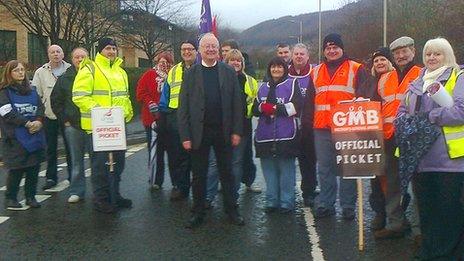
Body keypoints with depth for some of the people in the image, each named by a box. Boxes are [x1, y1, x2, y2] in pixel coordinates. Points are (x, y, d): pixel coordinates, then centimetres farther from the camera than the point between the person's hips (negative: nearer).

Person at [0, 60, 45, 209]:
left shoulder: (31, 91, 18)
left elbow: (40, 107, 10)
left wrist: (38, 121, -10)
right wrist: (27, 123, -16)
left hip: (35, 134, 5)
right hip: (15, 137, -5)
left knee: (34, 167, 4)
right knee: (16, 169, -5)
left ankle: (30, 196, 16)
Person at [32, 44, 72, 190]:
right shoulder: (40, 72, 4)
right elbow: (36, 95, 5)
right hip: (49, 116, 1)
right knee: (51, 148, 9)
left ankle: (73, 176, 18)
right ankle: (51, 177, 20)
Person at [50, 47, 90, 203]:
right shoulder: (64, 79, 7)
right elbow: (55, 101, 12)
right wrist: (64, 120, 4)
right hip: (73, 125, 2)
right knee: (76, 160, 8)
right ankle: (76, 191, 16)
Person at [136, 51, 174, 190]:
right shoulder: (149, 75, 3)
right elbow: (141, 93, -2)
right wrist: (152, 106, -11)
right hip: (154, 118, -2)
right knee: (156, 151, 2)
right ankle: (156, 181, 12)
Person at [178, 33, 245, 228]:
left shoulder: (229, 72, 4)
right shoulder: (191, 74, 2)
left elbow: (237, 103, 2)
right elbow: (183, 107, -2)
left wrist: (236, 131, -4)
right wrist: (185, 136, -8)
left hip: (223, 132, 1)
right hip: (199, 132, 0)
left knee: (227, 173, 10)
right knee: (198, 175, 8)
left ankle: (231, 211, 22)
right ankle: (198, 212, 21)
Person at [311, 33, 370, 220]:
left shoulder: (356, 70, 5)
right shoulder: (316, 72, 17)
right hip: (321, 128, 4)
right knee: (324, 168, 8)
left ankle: (348, 206, 12)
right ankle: (325, 204, 17)